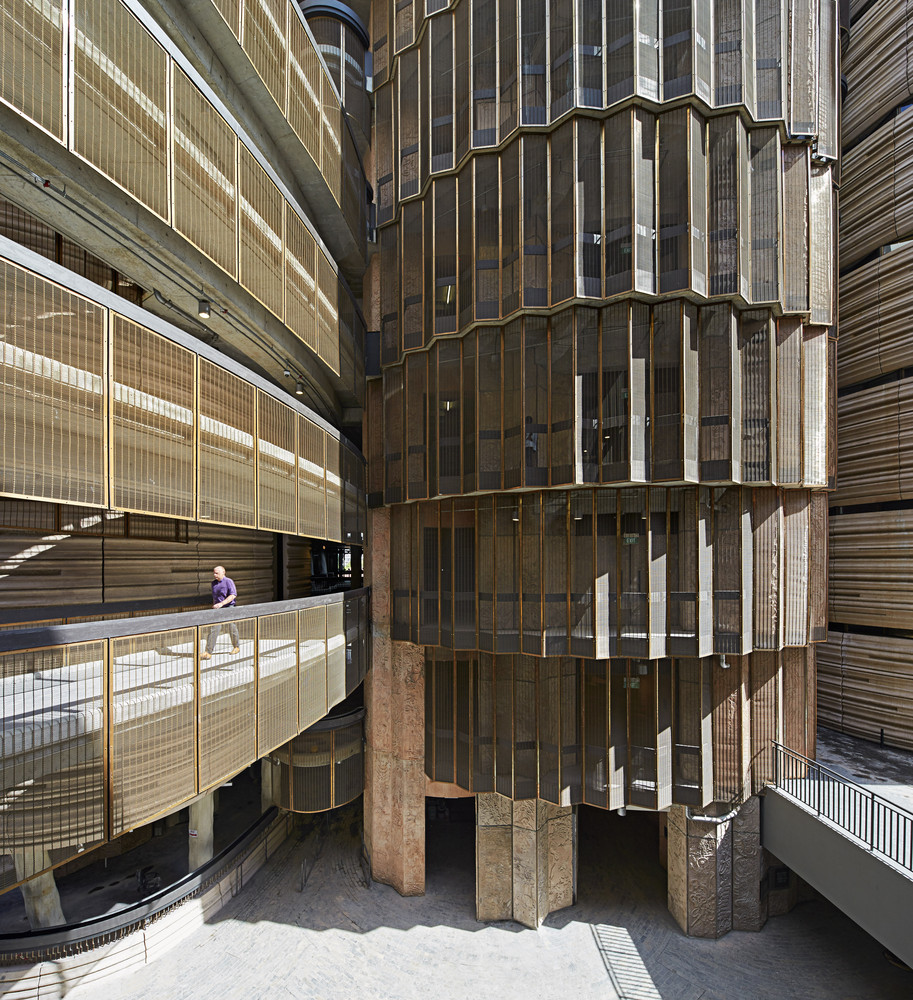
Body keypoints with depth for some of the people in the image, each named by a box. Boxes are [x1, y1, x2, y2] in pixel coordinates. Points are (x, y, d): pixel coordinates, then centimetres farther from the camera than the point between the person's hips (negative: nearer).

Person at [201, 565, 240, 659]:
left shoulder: (229, 581, -10)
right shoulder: (214, 583, 10)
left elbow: (233, 595, -19)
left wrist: (221, 603, -26)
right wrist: (214, 606, 19)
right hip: (217, 609, 5)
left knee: (232, 628, 9)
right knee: (214, 629, -5)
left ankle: (236, 647, 29)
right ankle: (208, 652, -3)